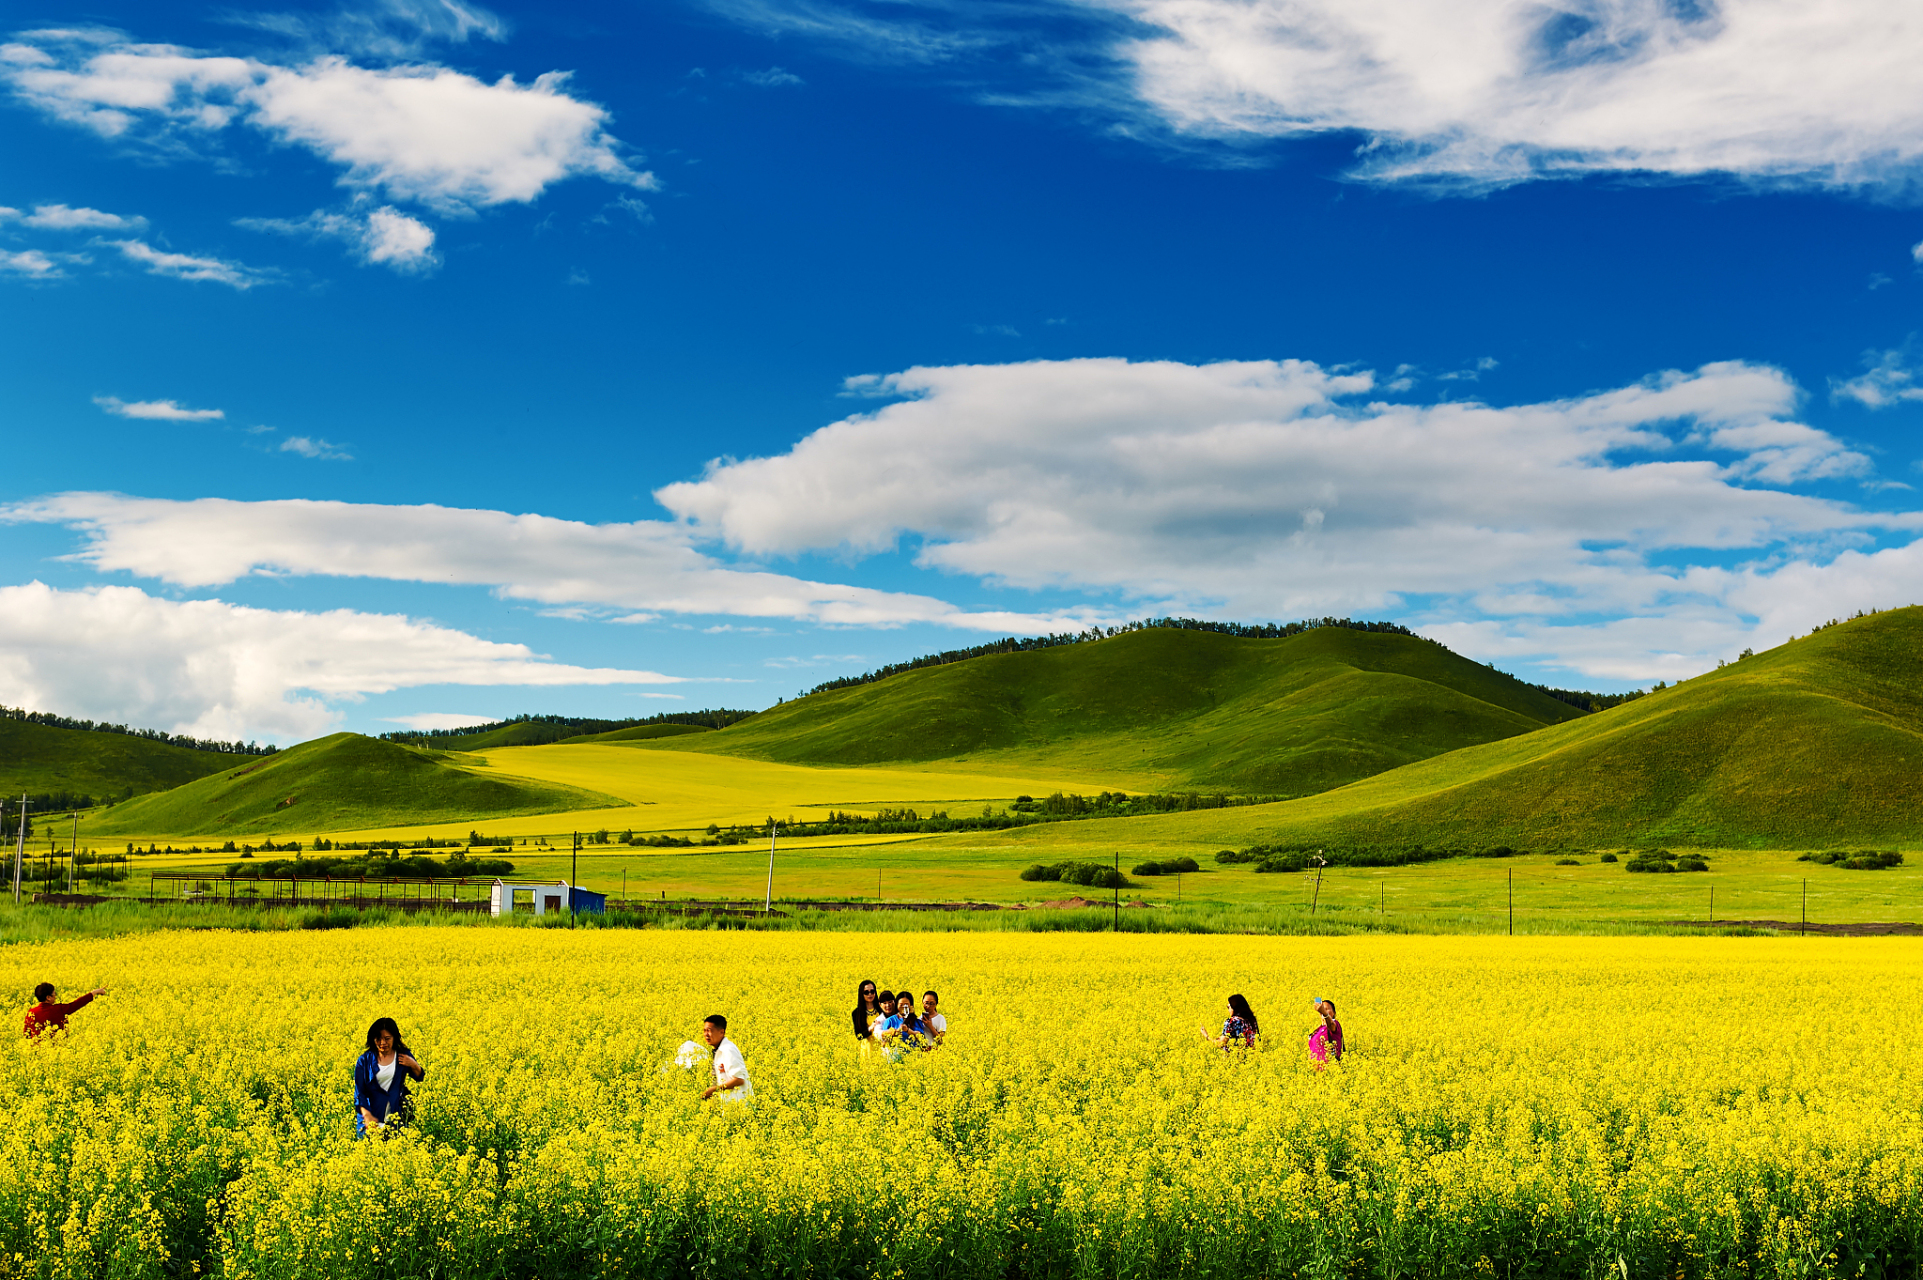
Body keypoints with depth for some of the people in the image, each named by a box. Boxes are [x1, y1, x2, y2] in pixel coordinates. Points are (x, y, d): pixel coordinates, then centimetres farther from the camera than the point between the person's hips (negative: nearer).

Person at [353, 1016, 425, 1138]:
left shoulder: (403, 1056, 3)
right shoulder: (364, 1061, 0)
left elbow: (420, 1078, 16)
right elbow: (359, 1092, -2)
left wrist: (414, 1065, -6)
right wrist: (367, 1115, -17)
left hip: (395, 1115, 1)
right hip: (370, 1116, 0)